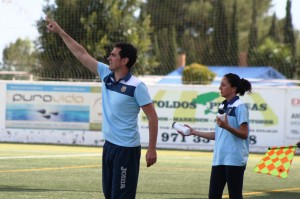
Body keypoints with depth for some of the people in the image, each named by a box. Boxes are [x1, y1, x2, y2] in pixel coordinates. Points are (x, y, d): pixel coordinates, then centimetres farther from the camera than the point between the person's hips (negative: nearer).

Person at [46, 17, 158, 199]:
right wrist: (60, 32, 13)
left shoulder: (137, 86, -14)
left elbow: (152, 117, -13)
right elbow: (82, 54, 12)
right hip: (109, 145, 7)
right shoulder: (106, 75, 5)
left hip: (126, 149, -7)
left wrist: (152, 149, -16)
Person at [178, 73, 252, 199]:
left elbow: (244, 134, -13)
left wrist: (227, 127, -28)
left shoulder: (239, 107, -9)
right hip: (219, 158, 8)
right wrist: (194, 132, 18)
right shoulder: (222, 107, 14)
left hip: (234, 159, -8)